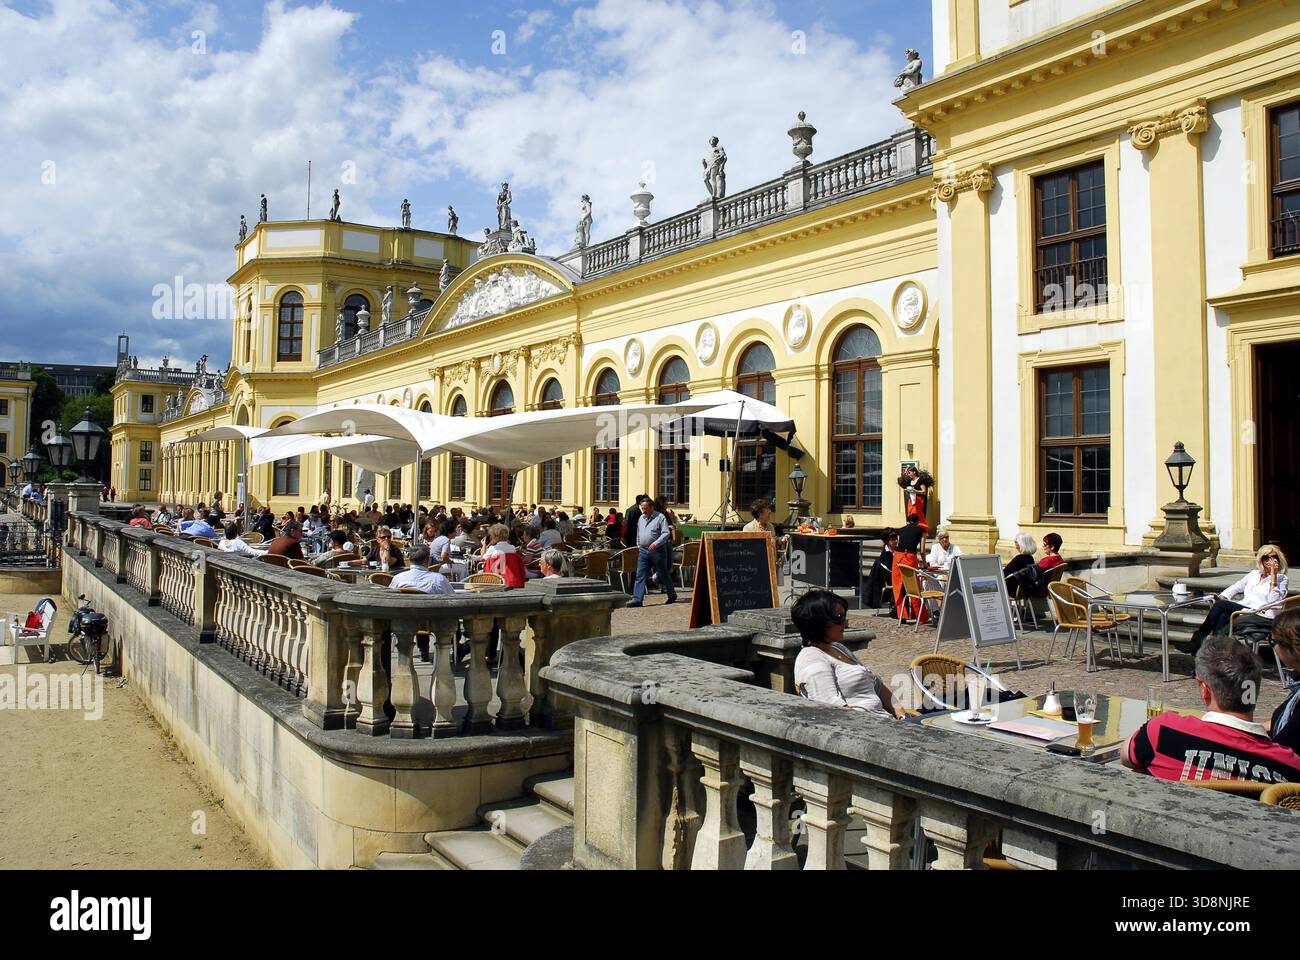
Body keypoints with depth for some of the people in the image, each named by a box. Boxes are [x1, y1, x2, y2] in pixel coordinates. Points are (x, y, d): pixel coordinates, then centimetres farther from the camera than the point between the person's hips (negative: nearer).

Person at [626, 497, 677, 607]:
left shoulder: (660, 517, -7)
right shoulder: (641, 518, 13)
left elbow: (666, 533, -15)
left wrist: (655, 544, -24)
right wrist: (639, 546, 17)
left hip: (658, 551, -5)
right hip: (643, 551, 5)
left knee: (663, 574, 8)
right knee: (640, 576, -4)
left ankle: (672, 595, 27)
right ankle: (637, 600, -7)